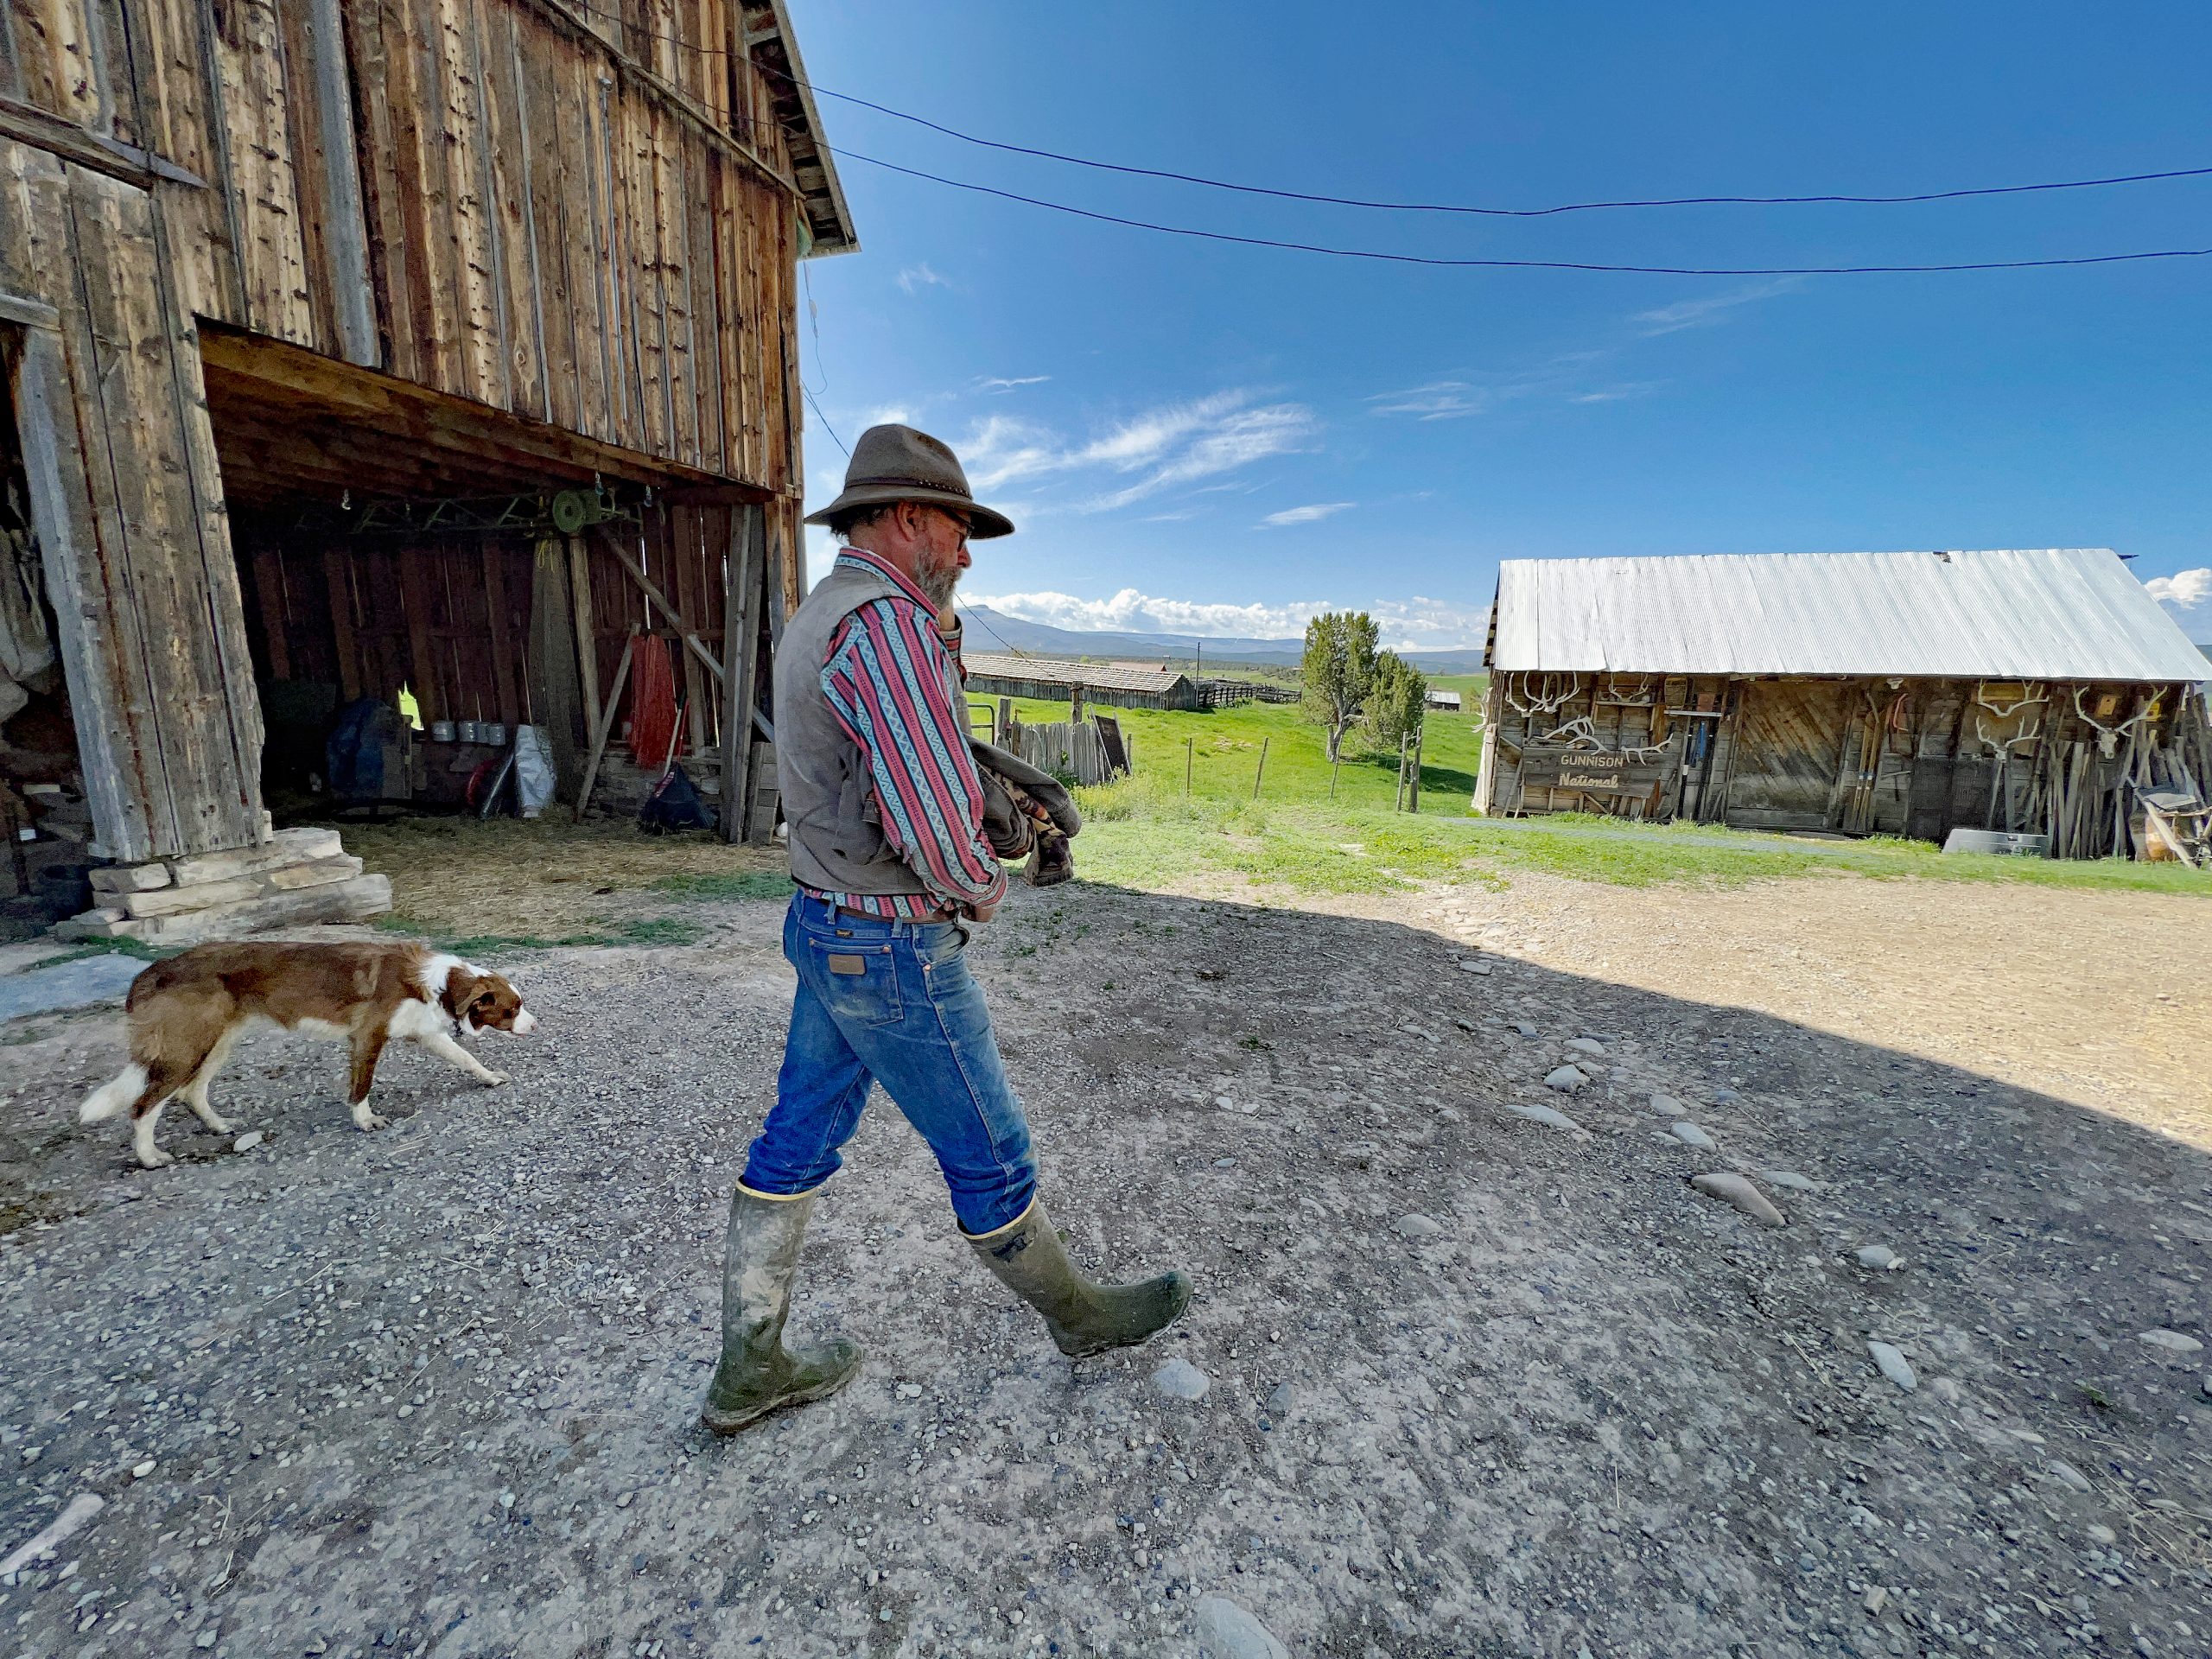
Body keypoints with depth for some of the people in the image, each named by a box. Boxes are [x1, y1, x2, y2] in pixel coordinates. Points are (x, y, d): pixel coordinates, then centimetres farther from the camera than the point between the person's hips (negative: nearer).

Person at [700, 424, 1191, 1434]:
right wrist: (983, 890, -10)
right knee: (989, 1157, 10)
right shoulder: (885, 625, -23)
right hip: (895, 957, -10)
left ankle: (749, 1370, 35)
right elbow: (934, 830, -30)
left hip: (828, 932, 10)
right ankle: (1076, 1314, 34)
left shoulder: (818, 621, 12)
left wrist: (942, 628, 10)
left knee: (799, 1143, 18)